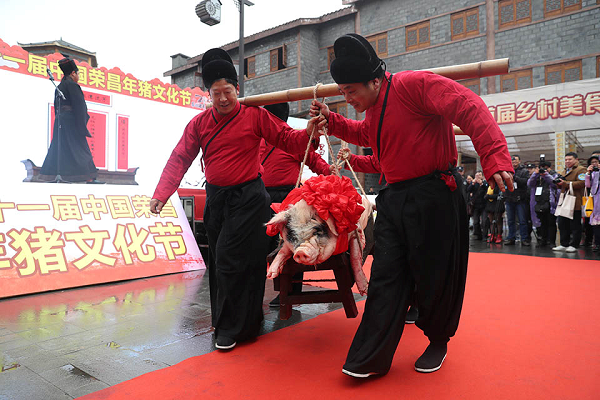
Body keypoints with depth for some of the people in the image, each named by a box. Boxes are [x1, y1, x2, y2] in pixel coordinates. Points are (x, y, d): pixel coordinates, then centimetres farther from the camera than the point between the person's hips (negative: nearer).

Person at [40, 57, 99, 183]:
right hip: (71, 121, -9)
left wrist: (59, 120, 22)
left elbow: (56, 107, 19)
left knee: (57, 148, 13)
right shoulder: (72, 85, -10)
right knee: (80, 148, -9)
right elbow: (78, 105, -16)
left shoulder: (59, 87, 17)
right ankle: (89, 178, -10)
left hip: (60, 122, 9)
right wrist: (82, 125, -16)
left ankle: (49, 175, 19)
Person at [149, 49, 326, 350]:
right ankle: (223, 321, 30)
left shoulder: (256, 116, -3)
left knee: (231, 262, -6)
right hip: (215, 199, 5)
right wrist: (161, 194, -6)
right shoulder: (199, 123, 7)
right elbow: (180, 159, 4)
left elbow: (287, 140, -5)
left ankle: (230, 328, 11)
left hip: (247, 198, -5)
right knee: (218, 263, 12)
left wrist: (308, 134, -26)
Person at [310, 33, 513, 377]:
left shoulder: (414, 84, -14)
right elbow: (364, 134, 33)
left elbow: (470, 109, -23)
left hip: (434, 197, -7)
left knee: (435, 277, 6)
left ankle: (438, 343, 33)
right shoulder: (374, 109, 13)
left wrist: (495, 160, -35)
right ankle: (371, 359, 12)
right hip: (395, 199, 8)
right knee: (386, 276, 5)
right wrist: (331, 120, 18)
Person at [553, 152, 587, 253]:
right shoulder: (564, 171, 22)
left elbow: (581, 183, -18)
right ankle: (564, 244, 15)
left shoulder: (581, 170, -4)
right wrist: (559, 183, 7)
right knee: (562, 224, 8)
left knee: (575, 225, -1)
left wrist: (565, 183, -20)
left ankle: (573, 245, 6)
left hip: (574, 203, -8)